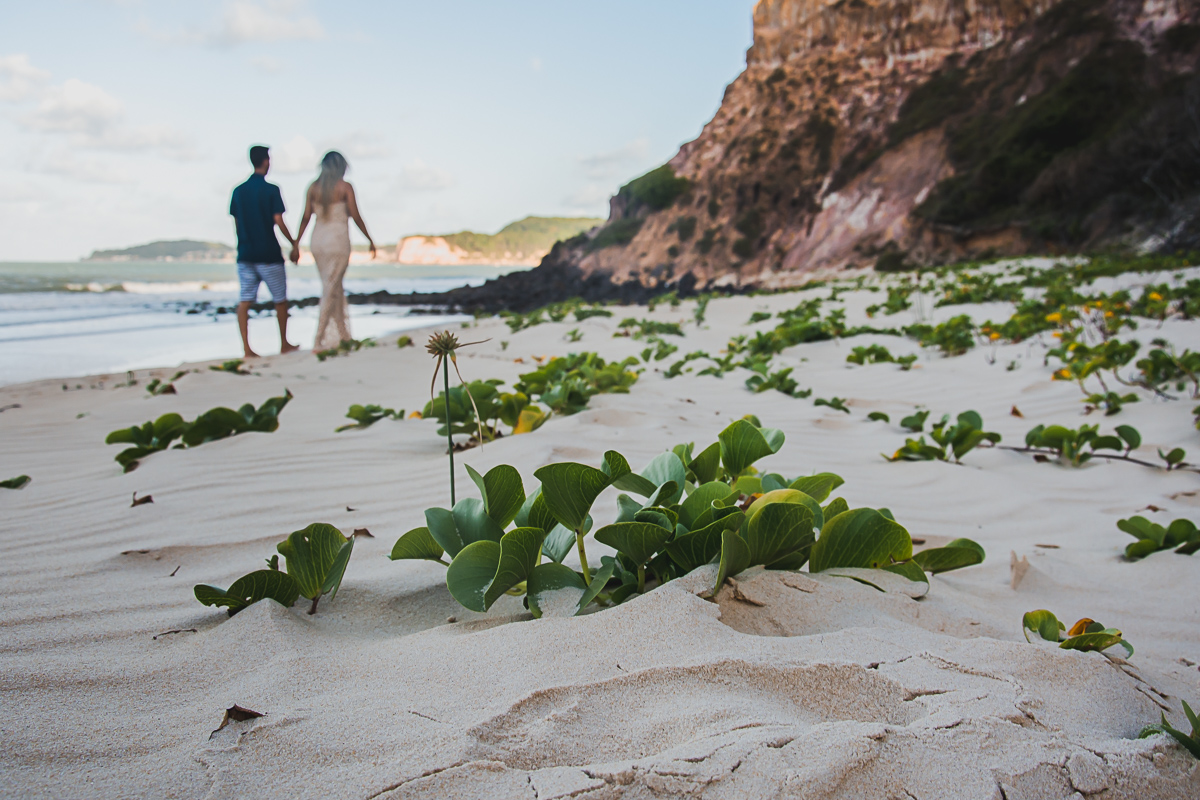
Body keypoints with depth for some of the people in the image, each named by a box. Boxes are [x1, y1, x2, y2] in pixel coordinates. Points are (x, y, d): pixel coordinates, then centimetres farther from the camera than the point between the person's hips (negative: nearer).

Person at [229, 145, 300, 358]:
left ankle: (246, 348, -7)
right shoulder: (271, 190, -8)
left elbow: (236, 222, 10)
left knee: (244, 300, 0)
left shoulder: (238, 191, 7)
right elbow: (278, 221, -12)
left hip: (245, 253, 4)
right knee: (280, 299, 11)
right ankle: (284, 344, 20)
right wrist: (293, 243, -1)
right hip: (268, 253, -4)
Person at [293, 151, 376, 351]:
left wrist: (296, 244, 8)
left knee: (334, 288, 18)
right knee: (330, 291, -3)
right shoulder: (345, 187, -7)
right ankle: (319, 341, -6)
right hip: (338, 240, -5)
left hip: (317, 241, 5)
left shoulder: (313, 187, 5)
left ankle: (343, 335, 27)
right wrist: (370, 240, 4)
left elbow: (306, 217, 4)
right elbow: (355, 217, -7)